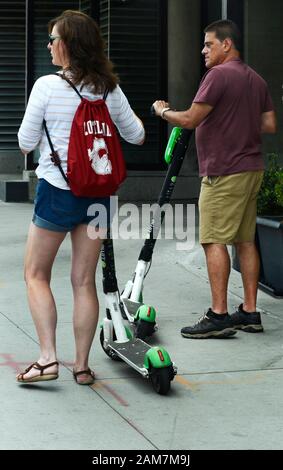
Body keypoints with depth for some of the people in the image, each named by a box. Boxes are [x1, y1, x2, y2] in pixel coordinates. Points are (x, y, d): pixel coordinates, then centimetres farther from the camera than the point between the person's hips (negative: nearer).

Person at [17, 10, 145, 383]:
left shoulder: (47, 86, -12)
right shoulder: (110, 89, 2)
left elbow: (26, 144, -7)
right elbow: (137, 136, 15)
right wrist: (134, 120, 37)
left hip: (57, 191, -4)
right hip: (98, 192, 4)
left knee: (36, 275, 9)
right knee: (84, 281, 10)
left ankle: (48, 359, 0)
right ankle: (82, 366, 14)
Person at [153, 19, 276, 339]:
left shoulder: (219, 74, -13)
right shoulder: (256, 79, 15)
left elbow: (190, 120, -16)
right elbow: (269, 124, 16)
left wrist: (162, 111, 2)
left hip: (224, 172, -9)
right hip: (252, 169, 9)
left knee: (214, 240, -8)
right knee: (245, 241, 10)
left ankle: (218, 315, -10)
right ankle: (250, 313, 12)